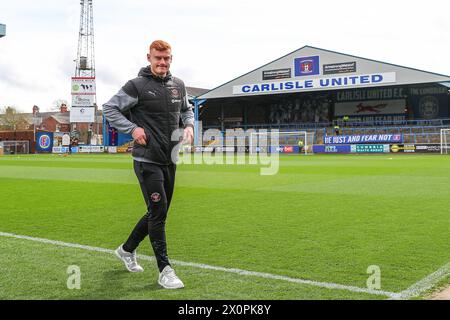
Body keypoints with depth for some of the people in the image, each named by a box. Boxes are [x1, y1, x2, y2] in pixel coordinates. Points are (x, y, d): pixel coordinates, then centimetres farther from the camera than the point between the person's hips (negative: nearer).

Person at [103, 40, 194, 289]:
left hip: (169, 160, 7)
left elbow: (186, 109, 26)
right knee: (158, 211, -10)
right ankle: (164, 270, 0)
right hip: (147, 159, -7)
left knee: (157, 213, 14)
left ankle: (127, 249, 35)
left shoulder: (178, 85, 10)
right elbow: (109, 108, -5)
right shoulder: (137, 86, -8)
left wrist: (189, 125, 5)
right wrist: (132, 128, -15)